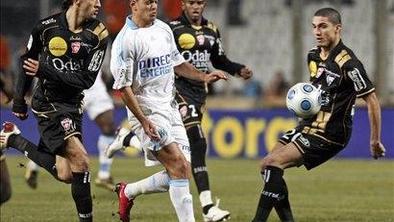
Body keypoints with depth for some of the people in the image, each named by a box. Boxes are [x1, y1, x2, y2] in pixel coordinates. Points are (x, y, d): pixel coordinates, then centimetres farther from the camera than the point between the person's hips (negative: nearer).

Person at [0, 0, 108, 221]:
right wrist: (19, 97, 10)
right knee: (80, 161, -19)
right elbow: (28, 61, 10)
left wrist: (46, 71, -21)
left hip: (73, 106, 5)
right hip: (48, 104, -5)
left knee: (65, 175, 10)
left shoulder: (98, 35, -6)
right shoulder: (46, 27, -8)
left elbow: (87, 80, -11)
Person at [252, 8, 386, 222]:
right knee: (266, 165, 2)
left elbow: (372, 100, -14)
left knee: (274, 163, -20)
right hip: (308, 125, 9)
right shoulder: (314, 56, 8)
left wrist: (375, 140, -13)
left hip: (330, 135, -9)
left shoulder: (348, 63, -17)